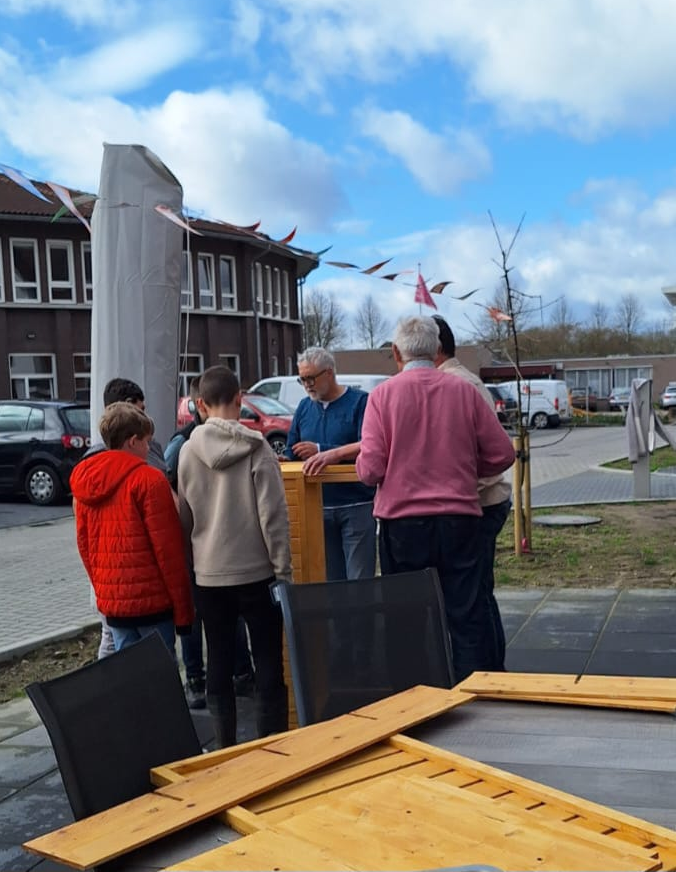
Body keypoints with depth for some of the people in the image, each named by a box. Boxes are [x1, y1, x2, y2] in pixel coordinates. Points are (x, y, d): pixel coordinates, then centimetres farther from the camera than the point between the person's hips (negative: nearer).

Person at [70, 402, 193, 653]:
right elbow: (168, 548, -13)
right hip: (150, 600, -6)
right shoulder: (148, 479, -12)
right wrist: (183, 609, -9)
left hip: (110, 601, 6)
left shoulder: (86, 481, 8)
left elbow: (84, 544, 12)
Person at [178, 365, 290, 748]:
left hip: (209, 576, 3)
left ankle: (226, 749, 19)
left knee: (219, 666, 12)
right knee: (269, 665, 6)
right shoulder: (257, 449, -10)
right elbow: (274, 515, -12)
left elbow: (184, 517, 8)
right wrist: (283, 571, -5)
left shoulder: (188, 450, 0)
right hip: (256, 572, -3)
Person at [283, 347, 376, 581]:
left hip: (356, 506, -5)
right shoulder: (304, 407, 14)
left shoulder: (360, 401, -4)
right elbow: (291, 454, 16)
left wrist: (324, 452, -24)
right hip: (319, 508, 5)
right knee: (329, 581, 8)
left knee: (360, 581, -3)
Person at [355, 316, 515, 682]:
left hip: (401, 520, -1)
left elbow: (370, 468, -10)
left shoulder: (383, 395, -5)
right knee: (466, 611, 8)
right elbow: (502, 455, 3)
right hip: (458, 518, 1)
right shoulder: (465, 392, 1)